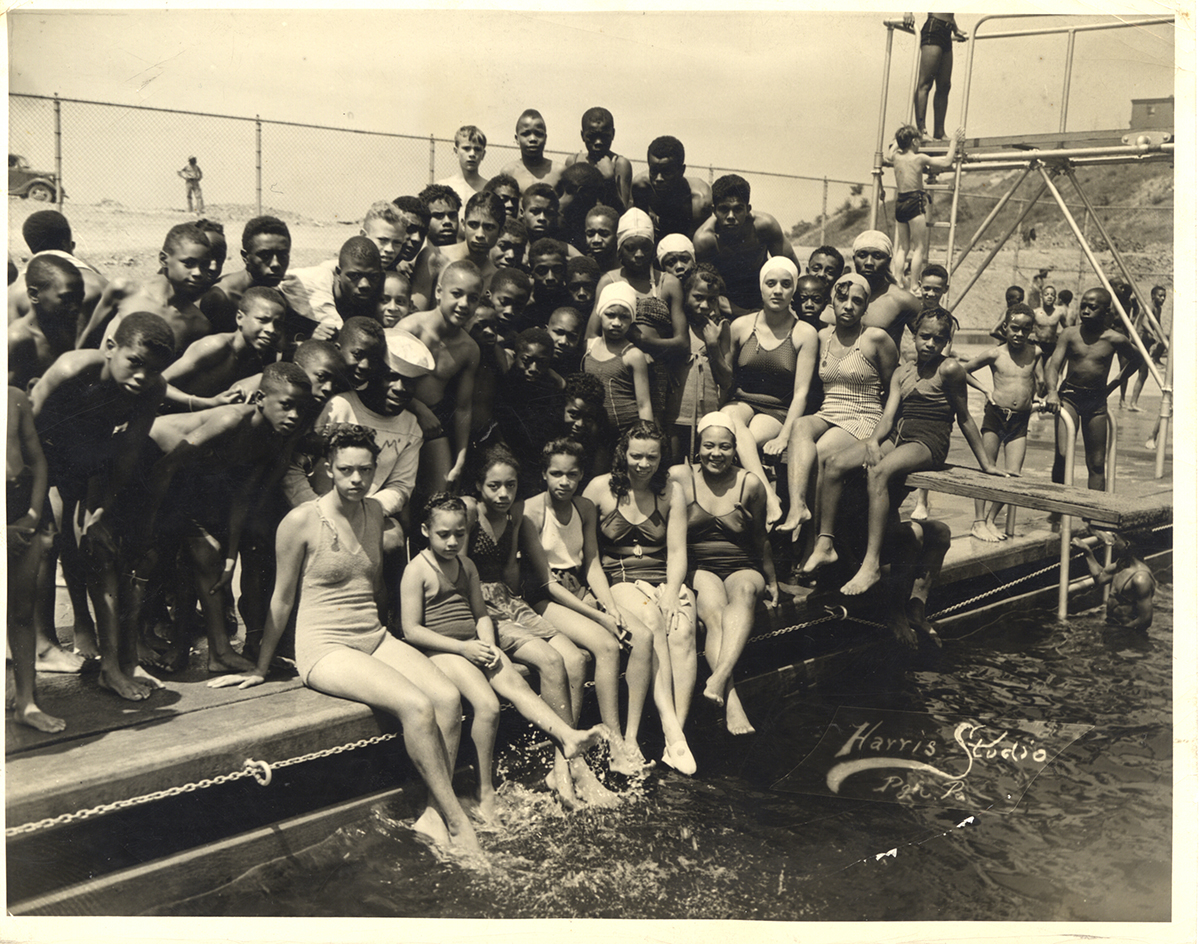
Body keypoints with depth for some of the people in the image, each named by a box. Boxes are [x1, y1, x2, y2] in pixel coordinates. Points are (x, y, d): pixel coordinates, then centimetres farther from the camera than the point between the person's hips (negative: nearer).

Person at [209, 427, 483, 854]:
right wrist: (261, 667, 8)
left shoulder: (375, 512, 9)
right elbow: (282, 600, 0)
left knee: (448, 697, -20)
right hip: (324, 647, -6)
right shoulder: (301, 521, -9)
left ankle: (433, 816, -13)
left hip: (375, 638, 6)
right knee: (416, 705, -27)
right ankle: (457, 822, -16)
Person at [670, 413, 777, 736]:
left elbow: (760, 538, 18)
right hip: (696, 568, -1)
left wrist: (771, 581, 26)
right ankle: (731, 699, -47)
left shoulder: (750, 485, 6)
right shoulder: (679, 478, 2)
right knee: (714, 612, -34)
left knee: (744, 592, -36)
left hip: (742, 569, 1)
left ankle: (719, 678, -54)